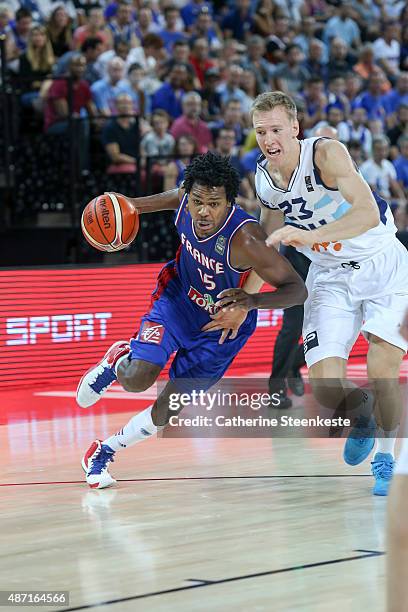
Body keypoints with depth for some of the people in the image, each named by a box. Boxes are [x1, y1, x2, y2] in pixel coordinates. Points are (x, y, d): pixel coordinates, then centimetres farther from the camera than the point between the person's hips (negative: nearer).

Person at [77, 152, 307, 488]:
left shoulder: (244, 239, -37)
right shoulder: (186, 199, -22)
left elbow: (297, 289, -36)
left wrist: (254, 301, -52)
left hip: (222, 324, -3)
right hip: (179, 296, 3)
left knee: (167, 409, 1)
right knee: (136, 379, -17)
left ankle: (106, 449, 26)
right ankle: (117, 360, 20)